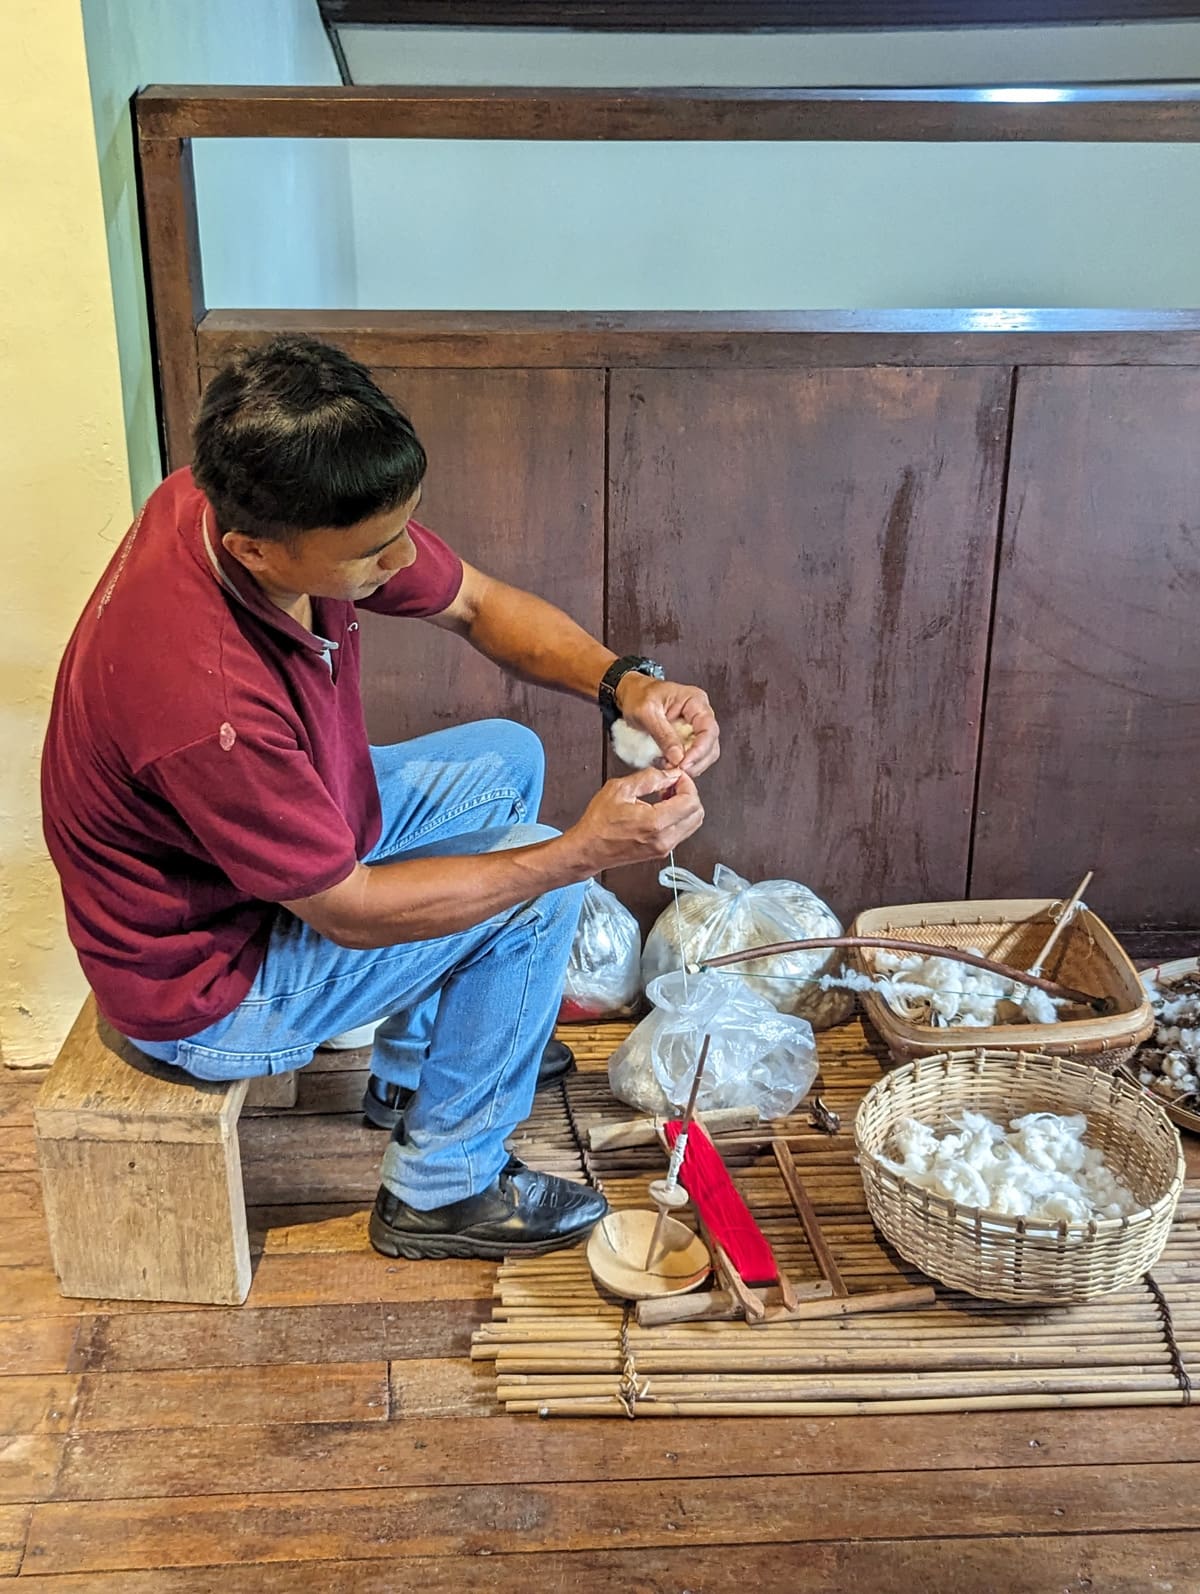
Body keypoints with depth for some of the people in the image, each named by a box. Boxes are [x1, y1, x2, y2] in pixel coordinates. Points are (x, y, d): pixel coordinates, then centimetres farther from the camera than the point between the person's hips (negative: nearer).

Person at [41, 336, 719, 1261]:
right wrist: (579, 854, -27)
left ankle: (413, 1070, 28)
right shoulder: (205, 696, -41)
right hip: (205, 988, -8)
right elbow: (350, 910, -27)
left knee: (506, 760, 13)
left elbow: (476, 604, -6)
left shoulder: (250, 498, -18)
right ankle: (441, 1191, 10)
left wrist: (623, 682, -22)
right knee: (540, 885, -11)